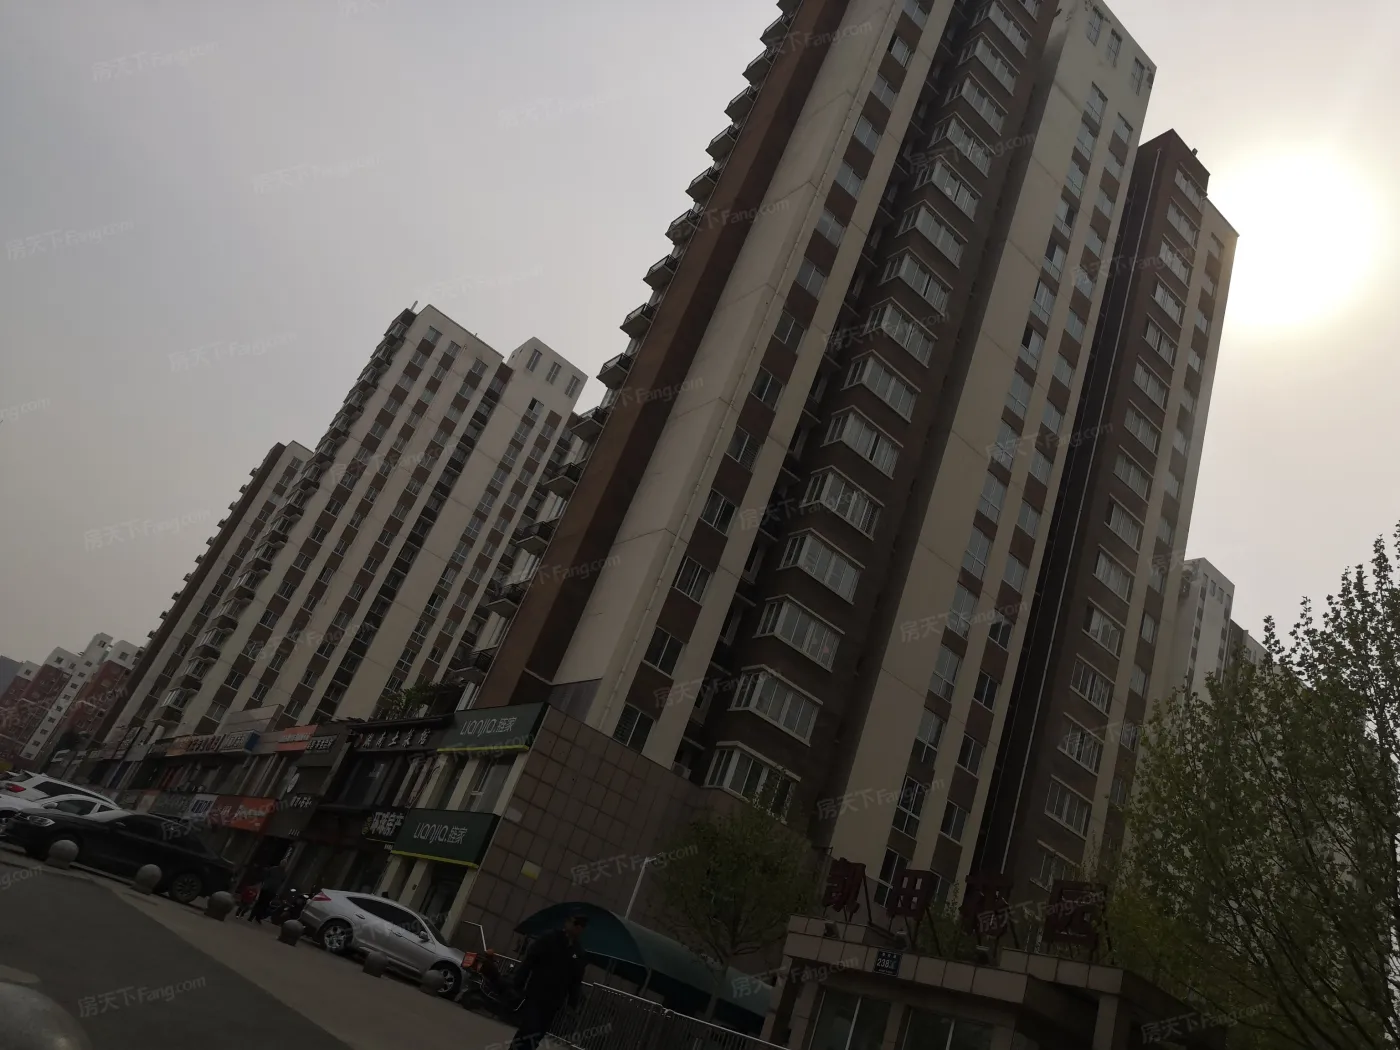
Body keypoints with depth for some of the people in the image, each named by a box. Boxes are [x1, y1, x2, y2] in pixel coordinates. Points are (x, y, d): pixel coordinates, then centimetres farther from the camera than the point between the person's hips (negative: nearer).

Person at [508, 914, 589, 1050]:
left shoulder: (579, 955, 7)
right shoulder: (548, 941, -8)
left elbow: (576, 982, 11)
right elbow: (527, 962, -10)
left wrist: (573, 1004, 6)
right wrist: (517, 986, -16)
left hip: (553, 1004, 5)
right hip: (534, 997, -5)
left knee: (537, 1036, 8)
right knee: (530, 1032, -17)